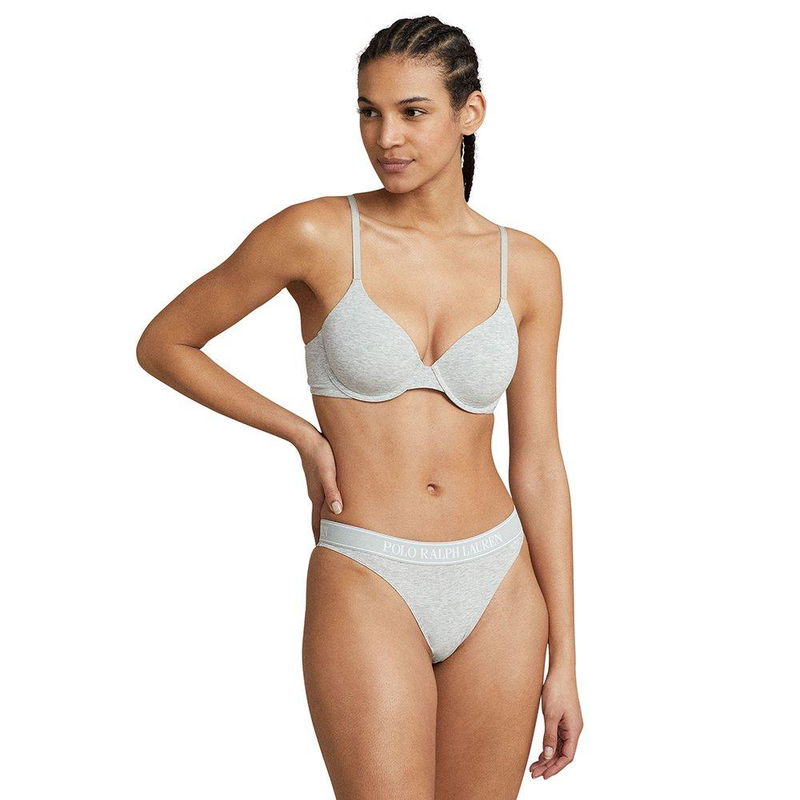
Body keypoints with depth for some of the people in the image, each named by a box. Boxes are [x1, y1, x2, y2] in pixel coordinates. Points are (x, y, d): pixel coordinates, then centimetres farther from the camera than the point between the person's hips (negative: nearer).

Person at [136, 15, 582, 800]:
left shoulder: (526, 266, 2)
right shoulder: (317, 235, -7)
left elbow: (537, 466, 4)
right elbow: (163, 343, 4)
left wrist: (563, 657, 4)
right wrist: (303, 435, -1)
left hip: (497, 587, 3)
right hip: (367, 586, -3)